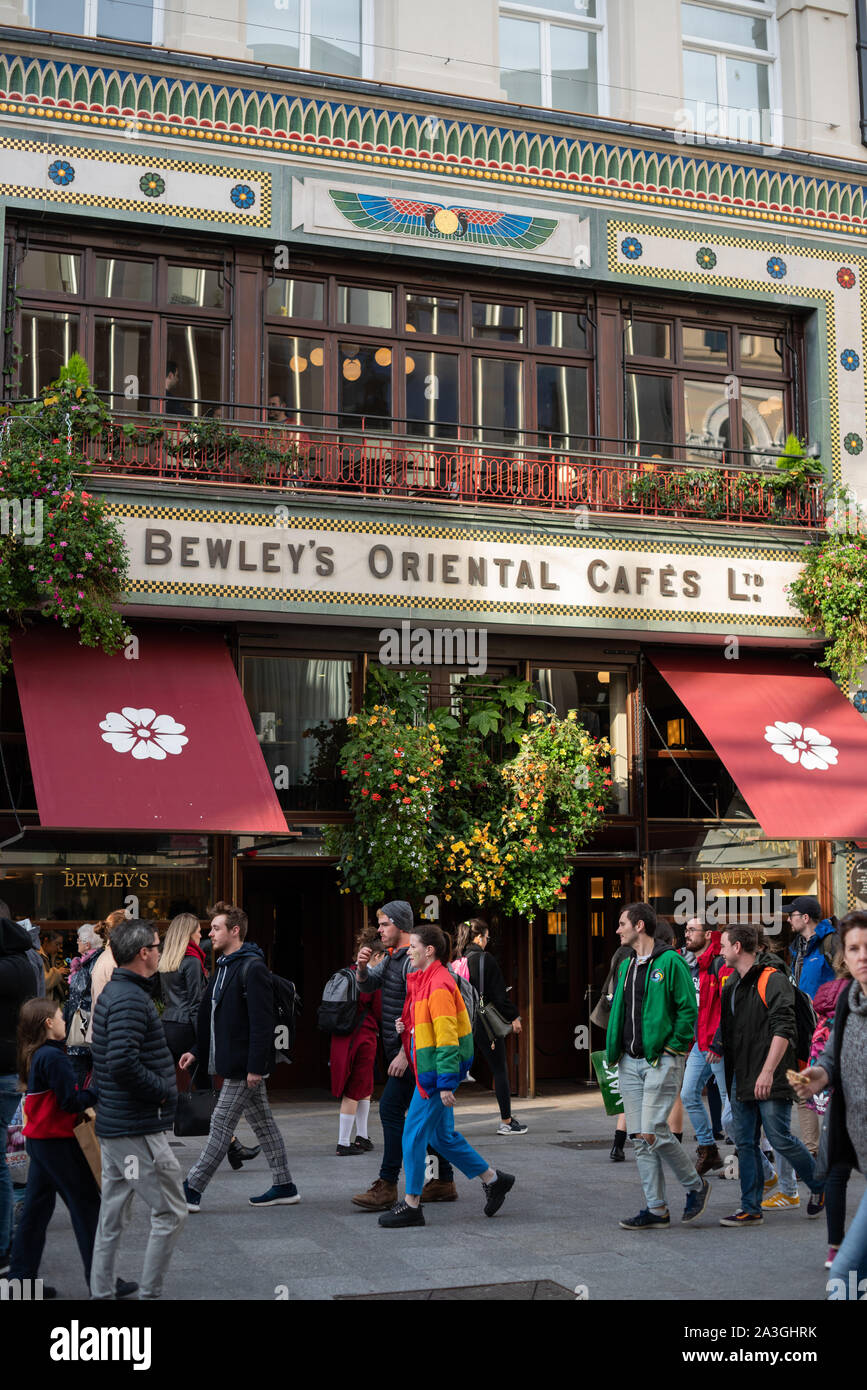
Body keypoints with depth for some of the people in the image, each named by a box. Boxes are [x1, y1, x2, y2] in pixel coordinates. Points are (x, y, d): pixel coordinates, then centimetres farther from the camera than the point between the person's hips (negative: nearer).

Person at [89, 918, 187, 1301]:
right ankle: (150, 1293, 3)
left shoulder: (111, 993, 13)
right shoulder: (131, 999, -18)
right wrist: (163, 1090, -15)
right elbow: (123, 1064, -29)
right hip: (139, 1130, -10)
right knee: (170, 1213, -2)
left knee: (112, 1218, 14)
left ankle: (101, 1293, 20)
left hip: (113, 1125, 10)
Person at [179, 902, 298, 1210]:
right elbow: (214, 1017, 23)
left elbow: (262, 1021, -21)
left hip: (244, 1064, -10)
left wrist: (255, 1066, -23)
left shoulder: (252, 968, -16)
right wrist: (198, 1051, 17)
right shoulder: (224, 967, 15)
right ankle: (284, 1187, 19)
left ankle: (191, 1191, 0)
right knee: (262, 1123, 13)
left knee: (222, 1125, -4)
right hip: (234, 1061, 10)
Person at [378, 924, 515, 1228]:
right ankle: (494, 1180, 25)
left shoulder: (439, 985, -18)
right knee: (442, 1136, 15)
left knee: (414, 1134, -4)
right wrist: (405, 1027, 4)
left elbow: (447, 1036, -21)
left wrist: (446, 1083, -23)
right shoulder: (423, 981, 14)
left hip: (438, 1068, -10)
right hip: (428, 1069, 10)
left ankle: (411, 1205, 5)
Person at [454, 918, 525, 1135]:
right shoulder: (486, 959, -12)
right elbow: (499, 993, -11)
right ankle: (506, 1121, 12)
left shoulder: (458, 960, 5)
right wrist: (514, 1017, -3)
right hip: (486, 1023, -6)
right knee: (500, 1070, 6)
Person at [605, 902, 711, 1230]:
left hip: (661, 1060, -8)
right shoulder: (626, 966, 15)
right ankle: (656, 1210, 12)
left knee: (653, 1133, -12)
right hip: (630, 1063, 8)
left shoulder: (670, 962, -9)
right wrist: (614, 1050, 12)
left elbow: (688, 1009, -10)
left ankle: (696, 1186, 10)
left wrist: (674, 1049, -13)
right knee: (639, 1138, 5)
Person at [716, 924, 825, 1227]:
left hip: (770, 1081, -8)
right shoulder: (733, 983, 15)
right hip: (741, 1081, 8)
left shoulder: (772, 980, -13)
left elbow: (783, 1030, -19)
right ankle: (750, 1209, 12)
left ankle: (821, 1187, 17)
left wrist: (768, 1071, -24)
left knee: (780, 1139, -5)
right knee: (745, 1143, 7)